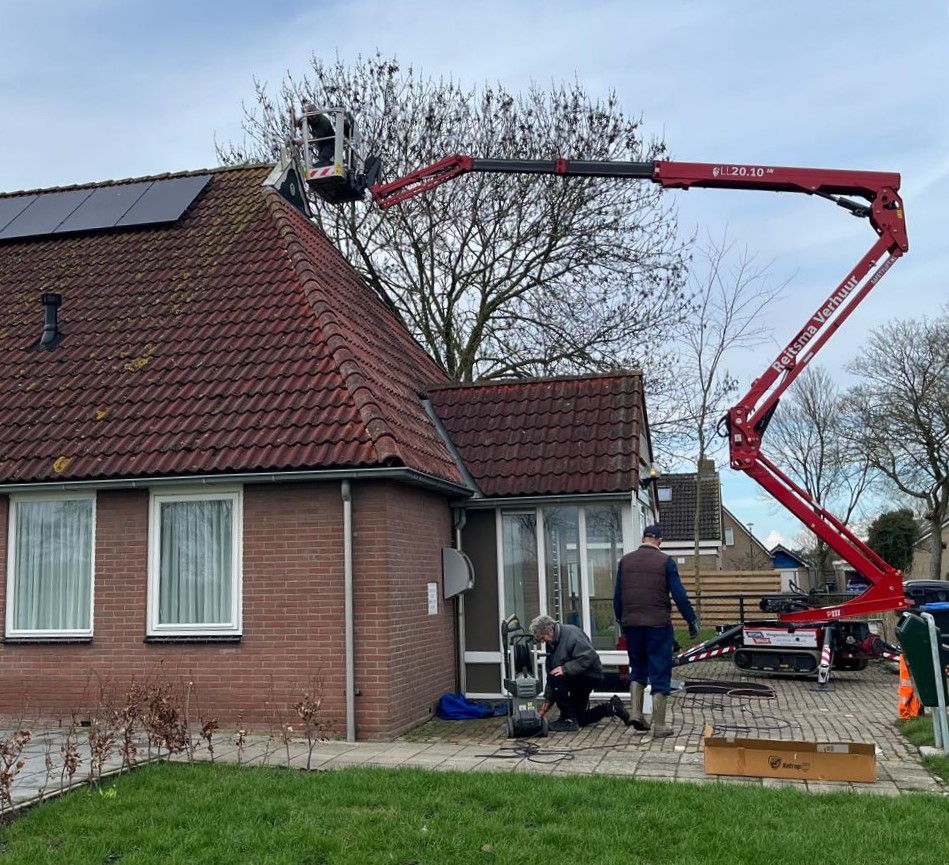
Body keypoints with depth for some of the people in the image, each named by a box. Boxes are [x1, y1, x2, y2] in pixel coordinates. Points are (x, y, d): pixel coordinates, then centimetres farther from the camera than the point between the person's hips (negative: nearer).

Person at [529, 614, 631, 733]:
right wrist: (548, 700, 1)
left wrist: (565, 669, -33)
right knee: (579, 719, 11)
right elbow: (550, 672, 5)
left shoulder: (571, 633, -22)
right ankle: (612, 707, 21)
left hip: (590, 676, -10)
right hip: (576, 678, 10)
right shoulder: (552, 643, 5)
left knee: (557, 678, -30)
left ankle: (568, 720, -18)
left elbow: (588, 657, -32)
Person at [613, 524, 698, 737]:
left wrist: (620, 618, 22)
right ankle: (659, 725, 4)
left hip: (632, 624, 4)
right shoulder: (665, 561, -5)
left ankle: (636, 713, 8)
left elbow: (617, 595, 9)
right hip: (658, 624, -4)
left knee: (637, 669, 20)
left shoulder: (625, 561, 6)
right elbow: (679, 594, -7)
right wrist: (692, 620, 2)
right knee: (660, 672, 3)